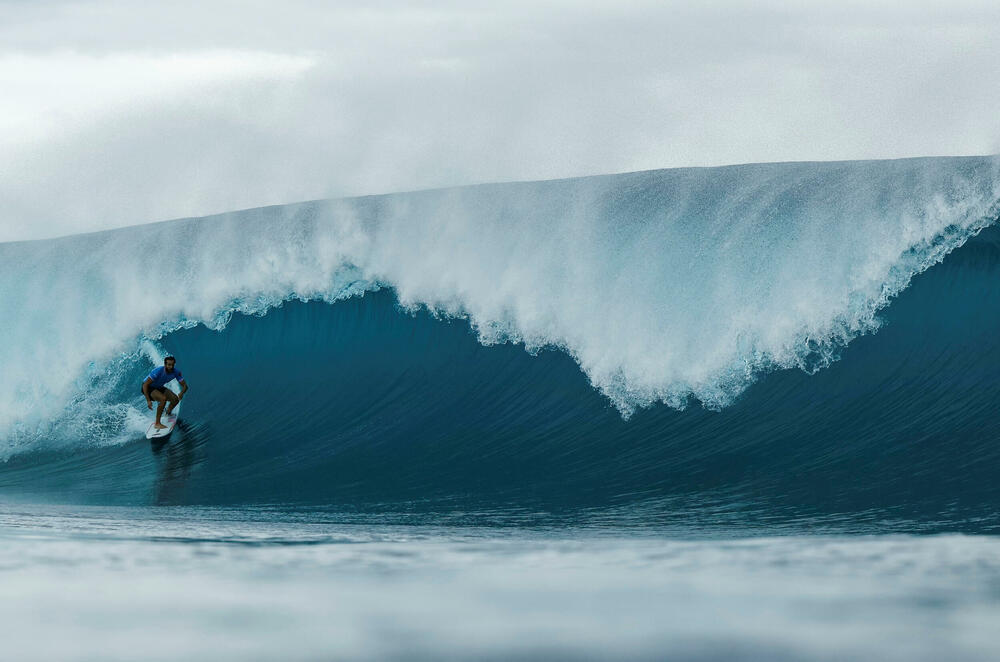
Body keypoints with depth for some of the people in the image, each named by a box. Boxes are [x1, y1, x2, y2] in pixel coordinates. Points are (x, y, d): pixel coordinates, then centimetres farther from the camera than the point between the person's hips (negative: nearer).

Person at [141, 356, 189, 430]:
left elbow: (184, 385, -11)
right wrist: (148, 401, -36)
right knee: (163, 399, -31)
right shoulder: (158, 371, -34)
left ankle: (167, 415, 21)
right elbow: (145, 385, -30)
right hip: (148, 387, -6)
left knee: (175, 399, -9)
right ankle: (157, 424, -25)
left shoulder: (176, 372, -17)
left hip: (159, 387, 7)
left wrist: (181, 393, -35)